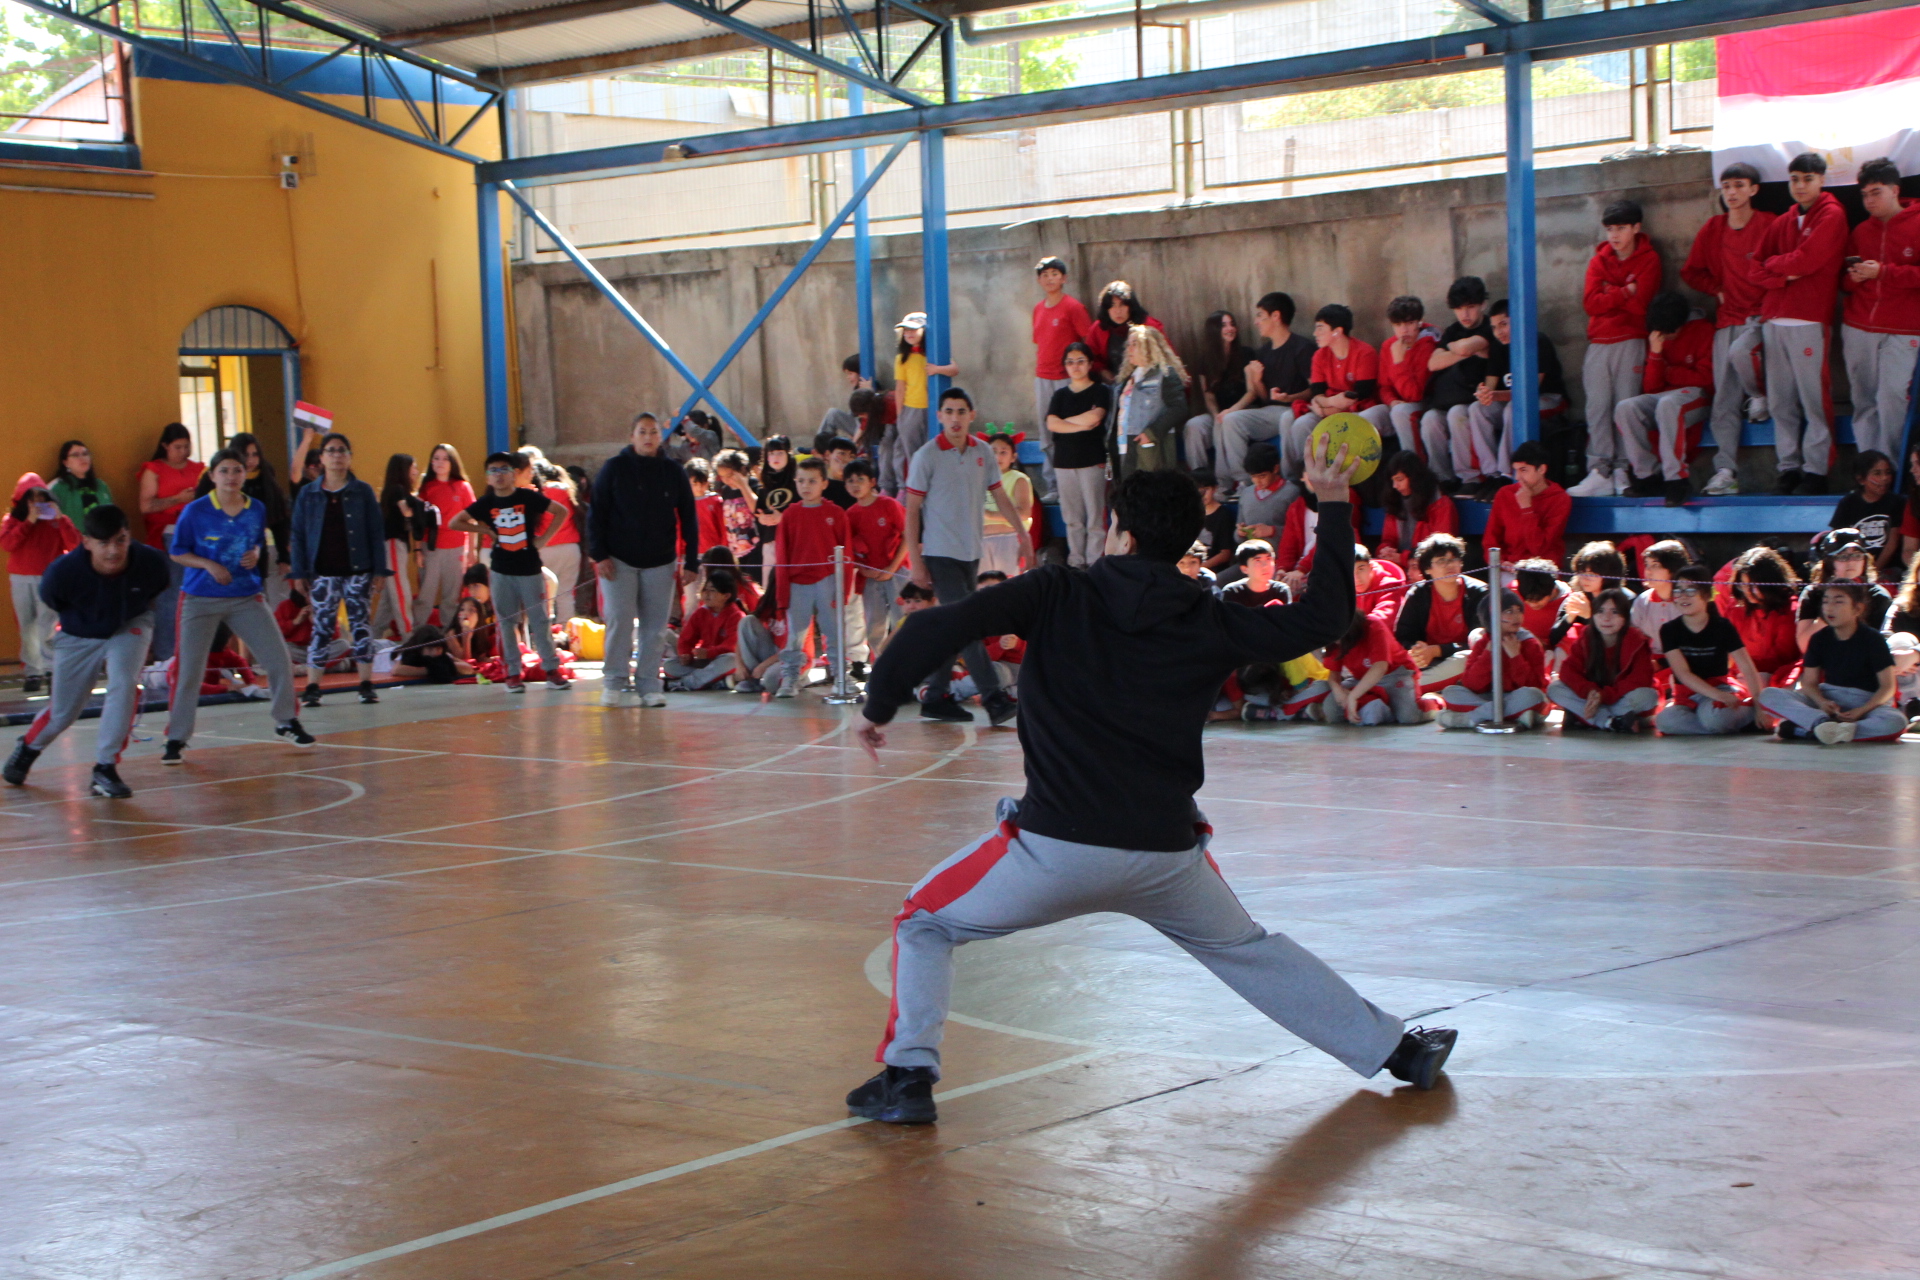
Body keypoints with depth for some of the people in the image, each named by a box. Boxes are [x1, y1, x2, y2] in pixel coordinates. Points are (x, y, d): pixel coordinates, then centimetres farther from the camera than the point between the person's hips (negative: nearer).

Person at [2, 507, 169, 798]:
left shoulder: (151, 562, -29)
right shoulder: (62, 572, -33)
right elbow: (51, 602, -8)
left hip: (129, 627, 0)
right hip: (78, 636, 0)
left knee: (125, 684, -27)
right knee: (63, 713, 10)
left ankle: (105, 769, -16)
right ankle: (28, 748, 45)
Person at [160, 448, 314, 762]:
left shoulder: (257, 509, 2)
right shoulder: (195, 511, -9)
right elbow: (177, 552, -3)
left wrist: (256, 554, -7)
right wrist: (208, 565, -18)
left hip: (247, 597, 3)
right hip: (201, 599, -3)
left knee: (279, 659, 0)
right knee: (188, 671, -3)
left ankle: (286, 721, 20)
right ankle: (176, 739, 9)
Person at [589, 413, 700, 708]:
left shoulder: (673, 471, 6)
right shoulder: (614, 468, 1)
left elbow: (688, 518, 9)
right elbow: (596, 514, 0)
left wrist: (691, 562, 3)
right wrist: (599, 554, -9)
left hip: (660, 562, 2)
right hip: (619, 560, -2)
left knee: (655, 626, 2)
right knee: (619, 620, -10)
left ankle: (648, 685, 8)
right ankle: (616, 682, -2)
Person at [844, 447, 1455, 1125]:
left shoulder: (1058, 595, -1)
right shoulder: (1210, 623, 4)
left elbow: (939, 629, -11)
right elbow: (1323, 615, 13)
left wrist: (879, 704, 3)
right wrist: (1333, 507, 23)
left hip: (1057, 846, -3)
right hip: (1167, 852, 3)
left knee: (923, 923, 18)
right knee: (1246, 948, 27)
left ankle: (908, 1074, 4)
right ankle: (1396, 1049, 33)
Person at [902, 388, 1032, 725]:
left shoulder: (982, 452, 6)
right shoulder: (927, 456, -8)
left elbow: (1000, 496, 14)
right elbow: (912, 510, -7)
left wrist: (1023, 534, 7)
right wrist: (915, 559, -11)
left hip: (971, 553, 6)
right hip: (940, 554, -6)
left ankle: (936, 699, 18)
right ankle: (994, 698, -15)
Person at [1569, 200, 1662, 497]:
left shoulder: (1649, 259, 3)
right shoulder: (1599, 261, 12)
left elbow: (1639, 303, -10)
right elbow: (1590, 303, -2)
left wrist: (1610, 294, -3)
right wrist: (1625, 293, -10)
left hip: (1631, 342, -3)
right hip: (1599, 343, 3)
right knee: (1597, 407, -5)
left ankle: (1622, 471, -3)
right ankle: (1600, 472, -7)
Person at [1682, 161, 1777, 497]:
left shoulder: (1770, 226, -5)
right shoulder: (1713, 230, 8)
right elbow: (1691, 271, 18)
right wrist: (1717, 290, 5)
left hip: (1762, 317, -4)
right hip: (1728, 318, 4)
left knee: (1740, 352, -35)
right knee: (1725, 399, -3)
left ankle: (1760, 395, -2)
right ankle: (1725, 470, -4)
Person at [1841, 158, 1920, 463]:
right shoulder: (1860, 232, 15)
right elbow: (1844, 282, 19)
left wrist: (1883, 272, -13)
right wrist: (1852, 278, -3)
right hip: (1858, 329, 5)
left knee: (1892, 398, -12)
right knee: (1863, 401, 2)